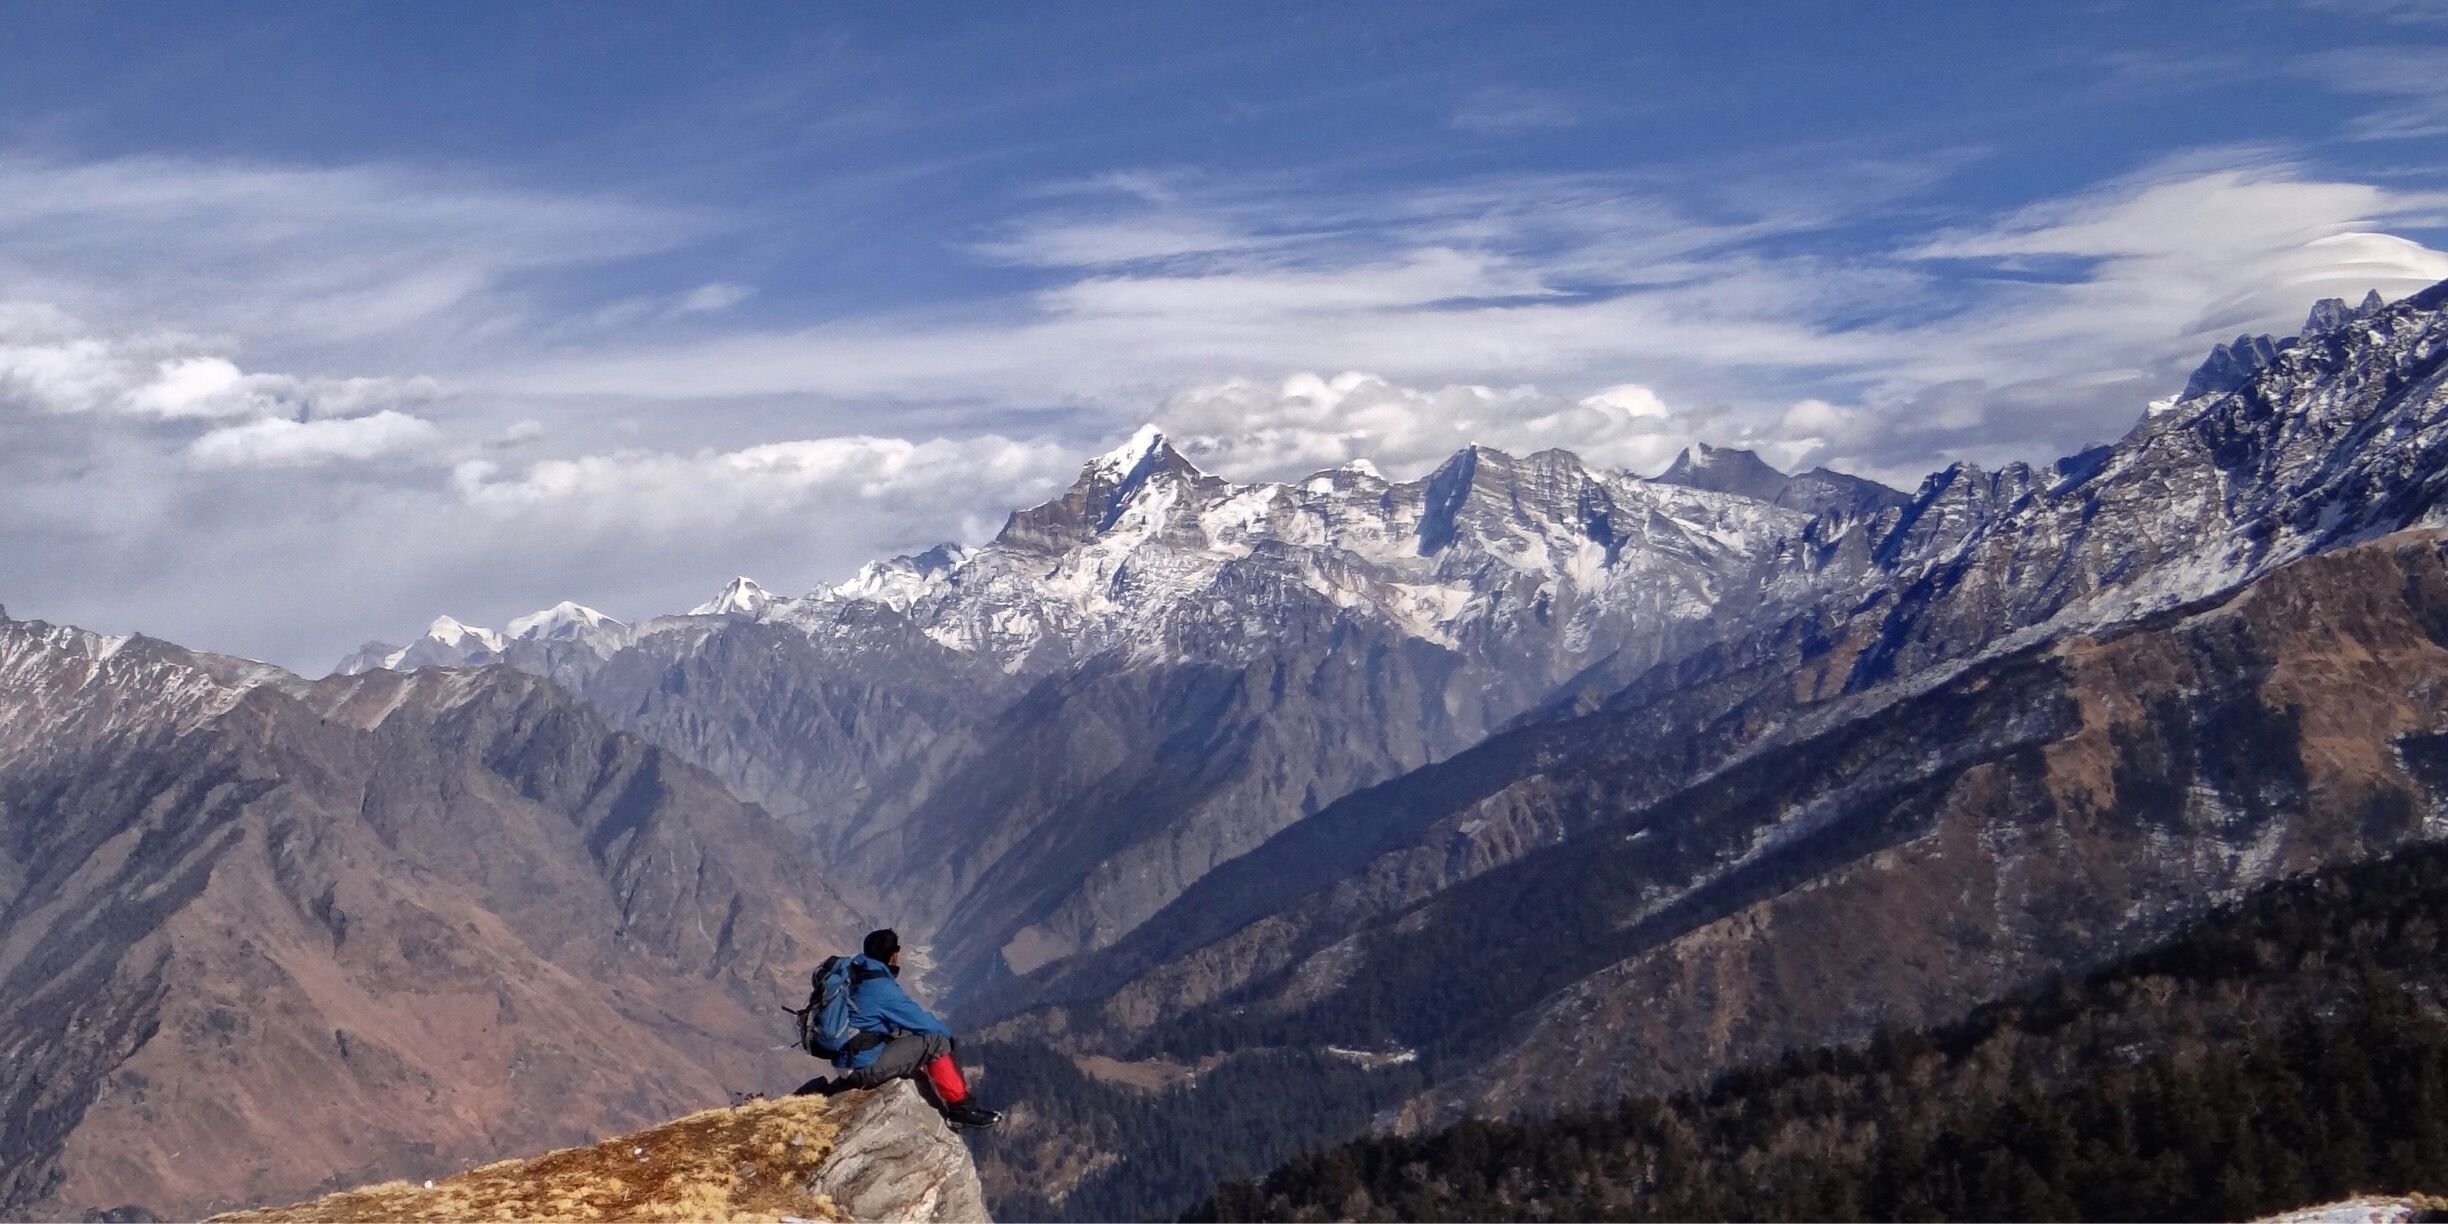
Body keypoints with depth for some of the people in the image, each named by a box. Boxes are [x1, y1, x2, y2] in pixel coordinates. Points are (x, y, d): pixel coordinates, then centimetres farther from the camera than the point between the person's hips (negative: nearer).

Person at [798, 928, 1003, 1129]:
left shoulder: (854, 978, 8)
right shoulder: (882, 987, -17)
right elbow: (923, 1022, -11)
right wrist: (949, 1033, 8)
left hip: (845, 1061, 9)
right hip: (866, 1066, -9)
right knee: (936, 1042, -11)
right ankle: (961, 1105, -3)